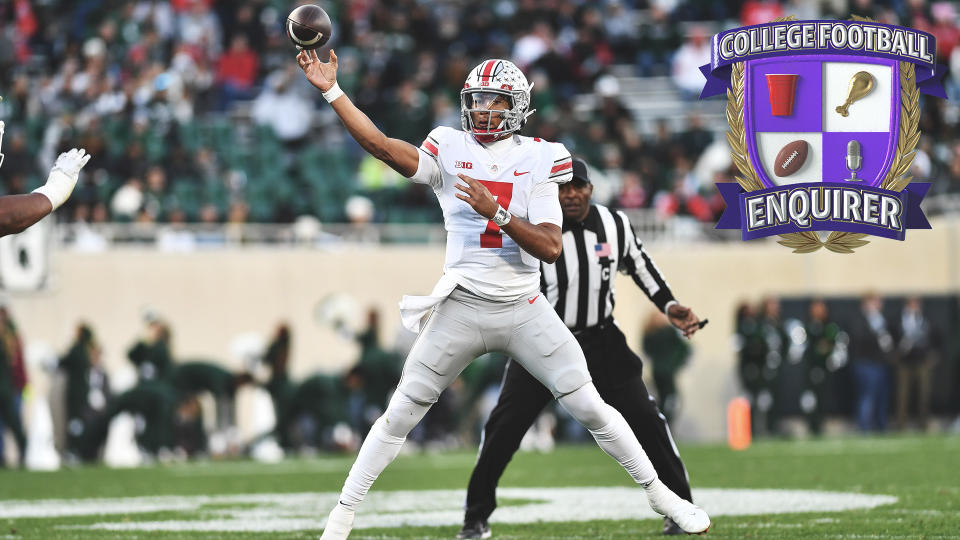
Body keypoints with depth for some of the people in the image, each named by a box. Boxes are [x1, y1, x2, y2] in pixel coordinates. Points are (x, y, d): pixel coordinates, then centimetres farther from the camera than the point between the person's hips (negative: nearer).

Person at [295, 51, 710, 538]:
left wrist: (496, 212, -24)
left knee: (590, 407, 0)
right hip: (461, 310, 0)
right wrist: (331, 92, -20)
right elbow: (381, 146, -13)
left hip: (524, 311, 0)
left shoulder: (539, 160, -2)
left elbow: (550, 248, -11)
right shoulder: (449, 151, 0)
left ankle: (658, 493, 15)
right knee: (400, 415, 2)